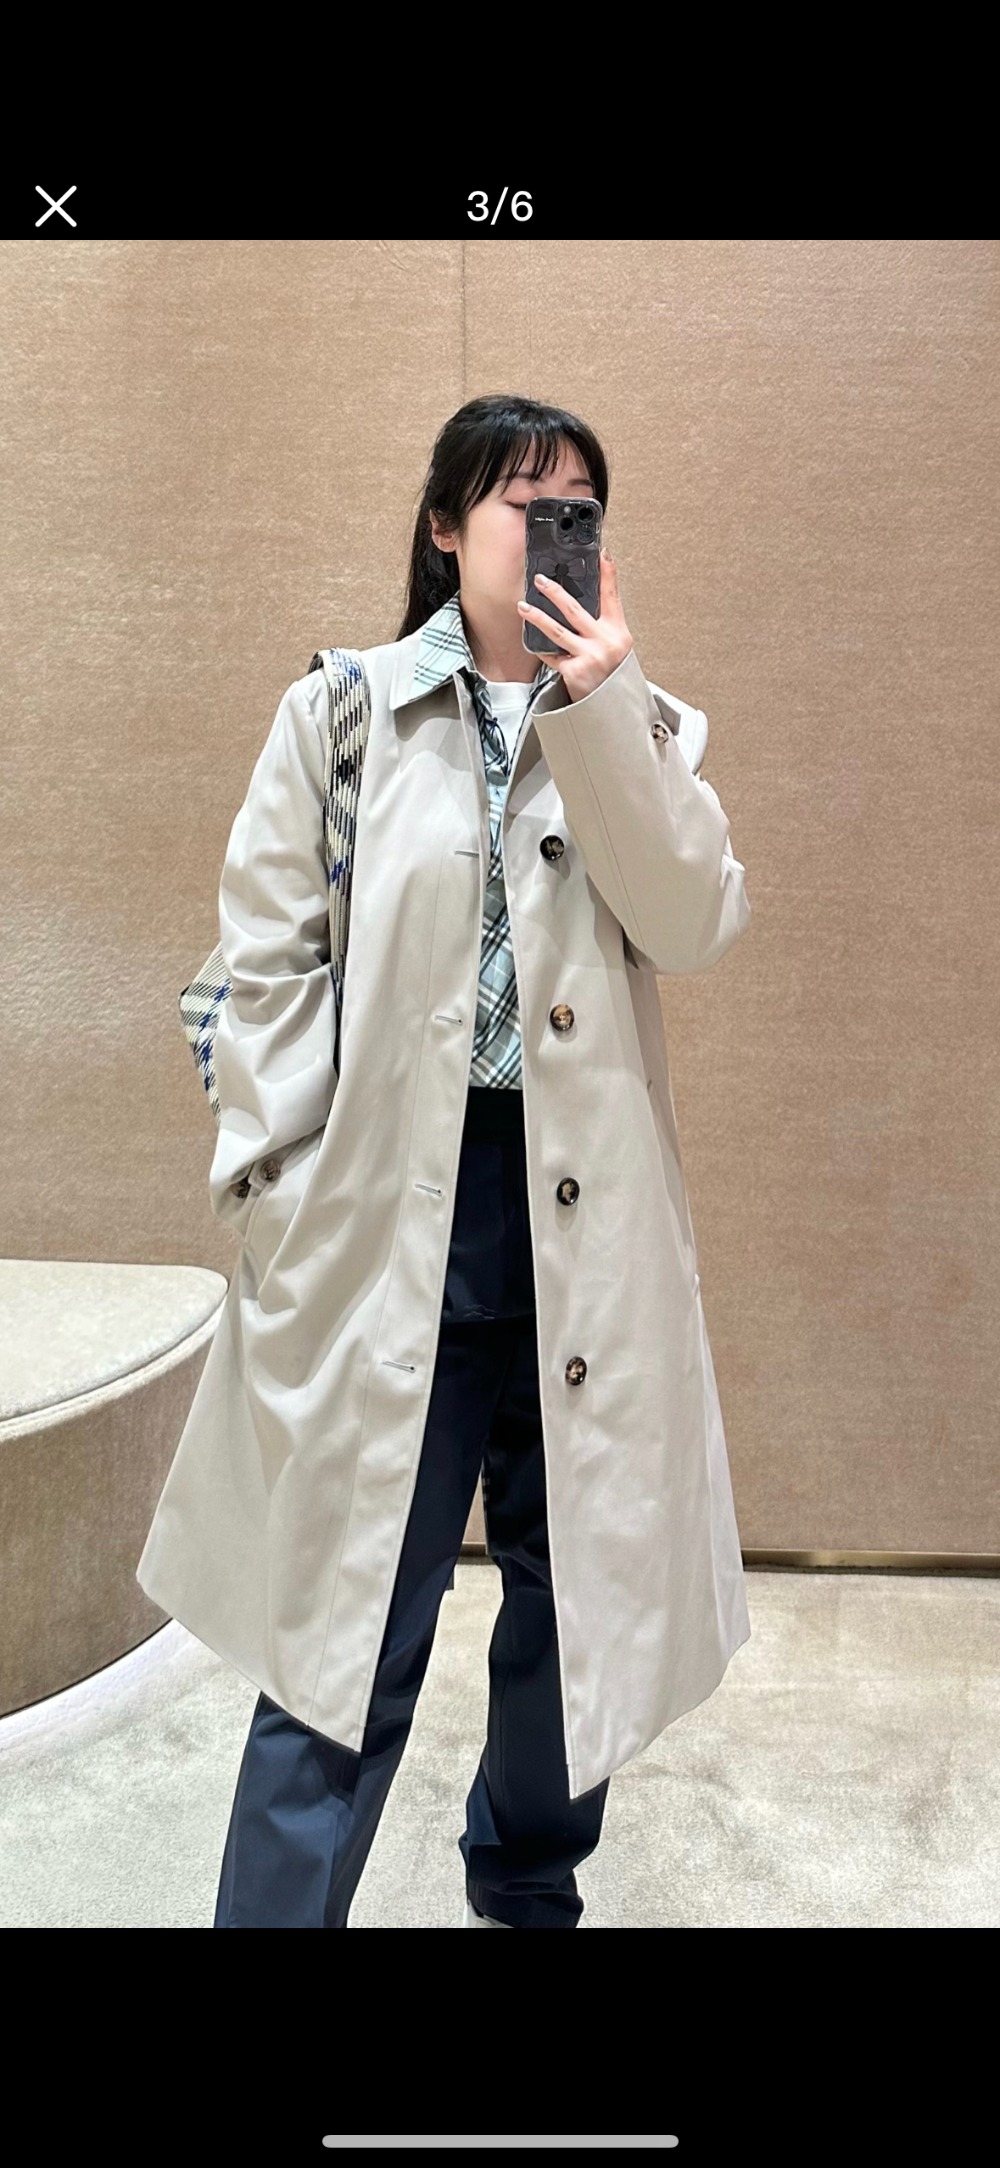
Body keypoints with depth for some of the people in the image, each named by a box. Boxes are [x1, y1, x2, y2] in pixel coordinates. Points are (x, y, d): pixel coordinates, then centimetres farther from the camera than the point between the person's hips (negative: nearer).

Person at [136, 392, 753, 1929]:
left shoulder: (642, 730, 10)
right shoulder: (340, 714, 2)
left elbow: (697, 929, -6)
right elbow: (270, 957, 0)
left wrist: (598, 712, -12)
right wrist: (281, 1186, -7)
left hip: (587, 1222, 4)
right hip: (390, 1213, -3)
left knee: (578, 1588, 17)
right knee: (351, 1620, 1)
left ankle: (528, 1887, 40)